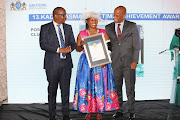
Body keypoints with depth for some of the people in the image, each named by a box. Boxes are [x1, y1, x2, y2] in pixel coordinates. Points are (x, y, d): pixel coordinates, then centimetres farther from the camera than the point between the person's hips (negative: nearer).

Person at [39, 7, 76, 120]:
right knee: (52, 90, 5)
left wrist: (70, 48, -11)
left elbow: (73, 43, 13)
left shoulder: (68, 27, 13)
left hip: (66, 63, 3)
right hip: (52, 64, -3)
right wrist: (59, 50, -16)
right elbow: (43, 45, -8)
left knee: (66, 89, 5)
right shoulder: (45, 28, 1)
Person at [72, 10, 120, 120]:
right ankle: (88, 111, 11)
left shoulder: (103, 32, 5)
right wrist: (82, 46, -15)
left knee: (100, 84, -2)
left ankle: (99, 111, 11)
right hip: (86, 62, 0)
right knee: (87, 84, -2)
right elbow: (77, 48, 9)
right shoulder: (82, 34, 6)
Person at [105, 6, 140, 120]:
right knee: (117, 88, 7)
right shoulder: (108, 28, 7)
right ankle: (119, 110, 20)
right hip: (115, 62, 2)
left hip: (129, 62, -2)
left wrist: (135, 61, -7)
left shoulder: (132, 26, 1)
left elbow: (136, 45, 0)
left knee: (130, 88, 2)